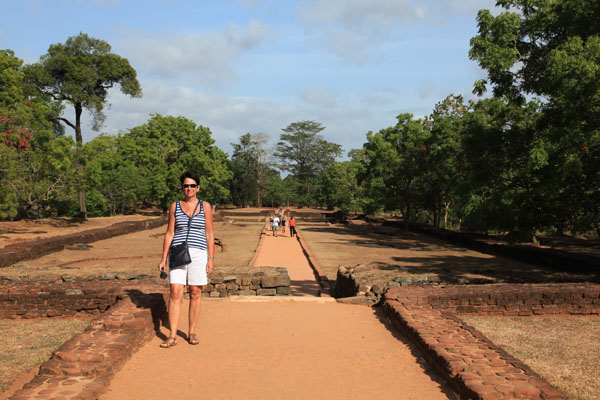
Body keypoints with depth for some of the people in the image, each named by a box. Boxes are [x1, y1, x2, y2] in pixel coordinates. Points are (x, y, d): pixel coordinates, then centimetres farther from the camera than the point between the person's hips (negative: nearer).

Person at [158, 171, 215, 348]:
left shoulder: (205, 206, 5)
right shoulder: (175, 206, 7)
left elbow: (209, 234, 5)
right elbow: (169, 233, 8)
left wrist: (211, 258, -1)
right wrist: (163, 258, 3)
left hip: (198, 253, 0)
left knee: (195, 293, 5)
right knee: (175, 293, -7)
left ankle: (192, 332, 18)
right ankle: (172, 336, -2)